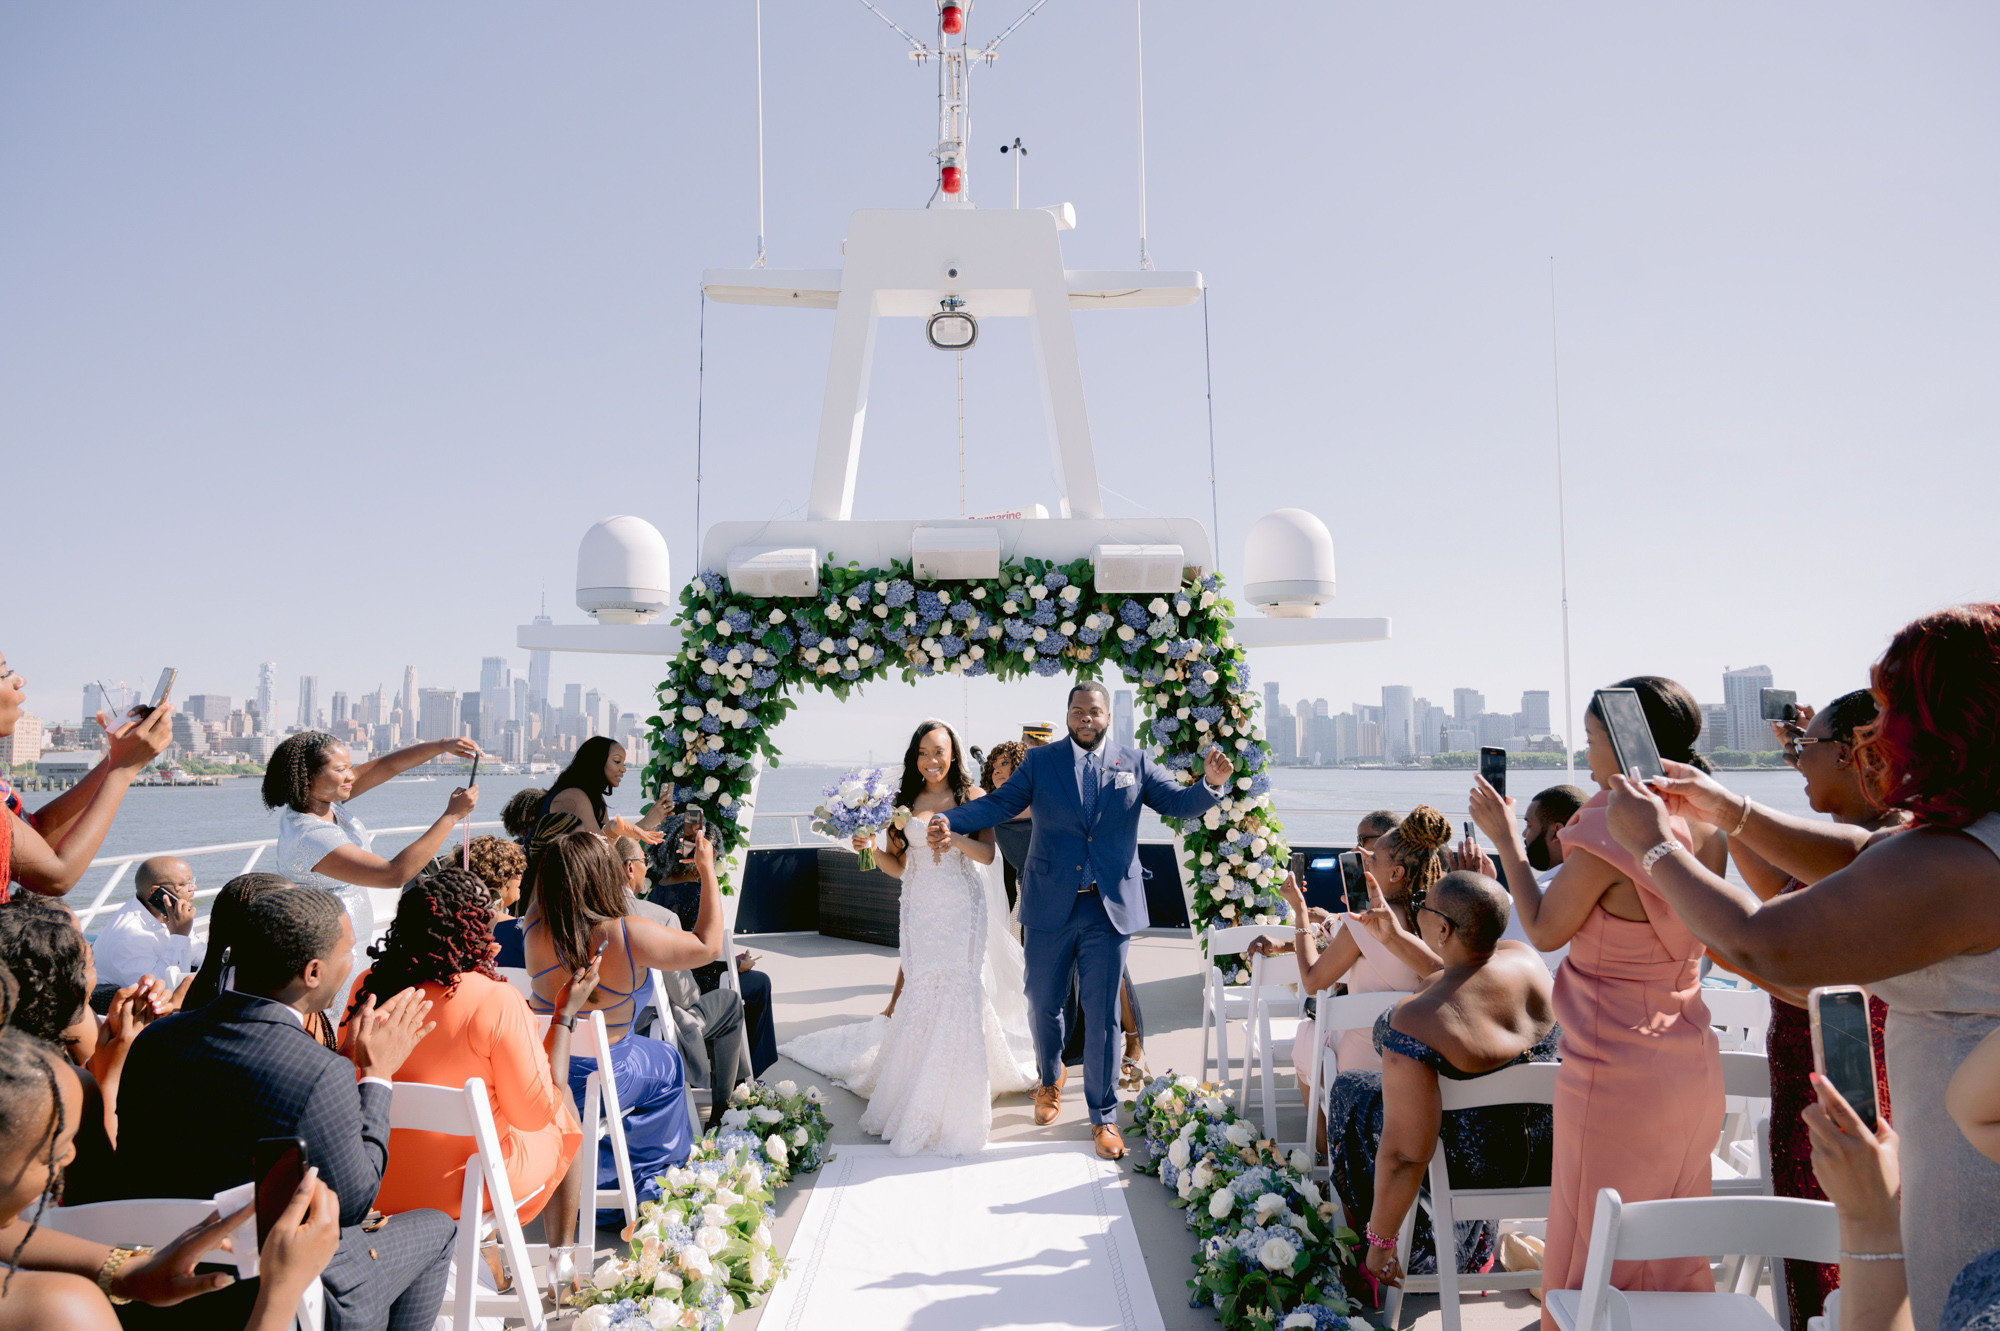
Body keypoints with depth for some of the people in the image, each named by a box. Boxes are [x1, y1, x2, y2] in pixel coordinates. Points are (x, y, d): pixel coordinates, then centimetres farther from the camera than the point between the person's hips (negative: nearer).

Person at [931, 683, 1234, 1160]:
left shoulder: (1135, 763, 4)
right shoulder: (1040, 761, 3)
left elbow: (1178, 801, 0)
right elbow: (1000, 802, -6)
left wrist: (1211, 784, -22)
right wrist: (950, 821, -22)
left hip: (1110, 910, -1)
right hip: (1049, 907, 1)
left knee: (1103, 1016, 3)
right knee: (1044, 1005, 14)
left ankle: (1103, 1116, 18)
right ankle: (1051, 1077, 44)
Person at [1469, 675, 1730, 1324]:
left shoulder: (1605, 831, -22)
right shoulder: (1705, 828, 1)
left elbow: (1544, 931, -12)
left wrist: (1506, 839, -4)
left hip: (1615, 1069, -8)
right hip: (1689, 1058, 8)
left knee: (1595, 1242, 8)